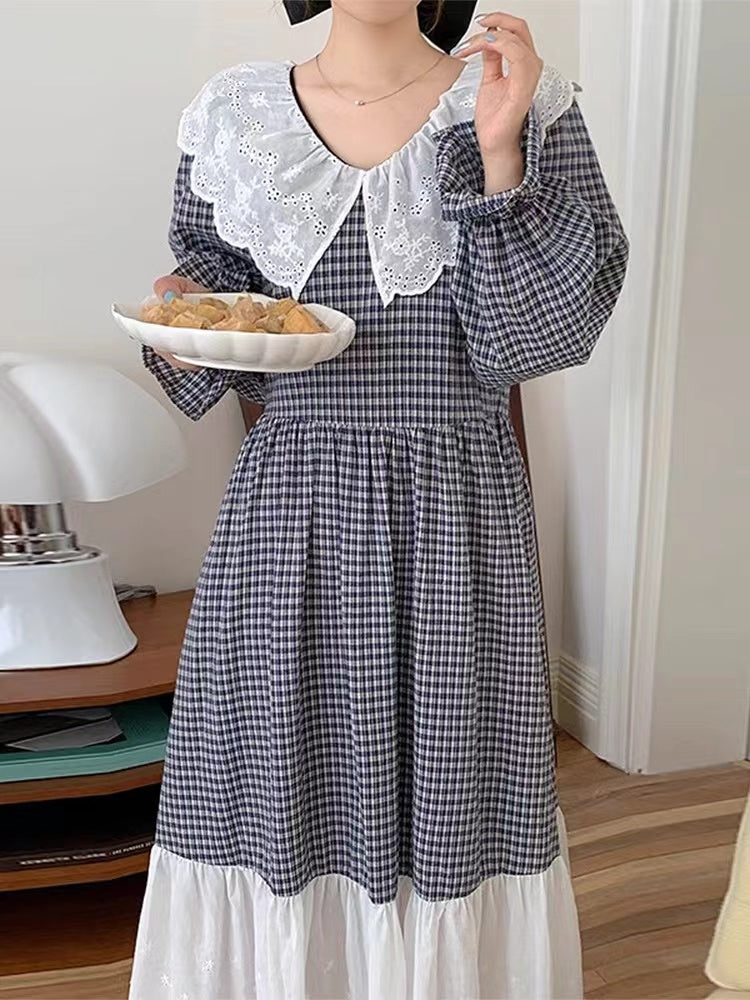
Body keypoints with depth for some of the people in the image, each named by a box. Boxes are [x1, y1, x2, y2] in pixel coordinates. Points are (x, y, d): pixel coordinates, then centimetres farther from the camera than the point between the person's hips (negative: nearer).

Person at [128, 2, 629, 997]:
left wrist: (500, 155, -14)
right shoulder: (234, 116, 7)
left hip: (457, 510, -1)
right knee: (281, 777, 10)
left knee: (447, 782, 8)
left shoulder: (525, 104, 1)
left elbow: (544, 330, -5)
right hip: (287, 507, 2)